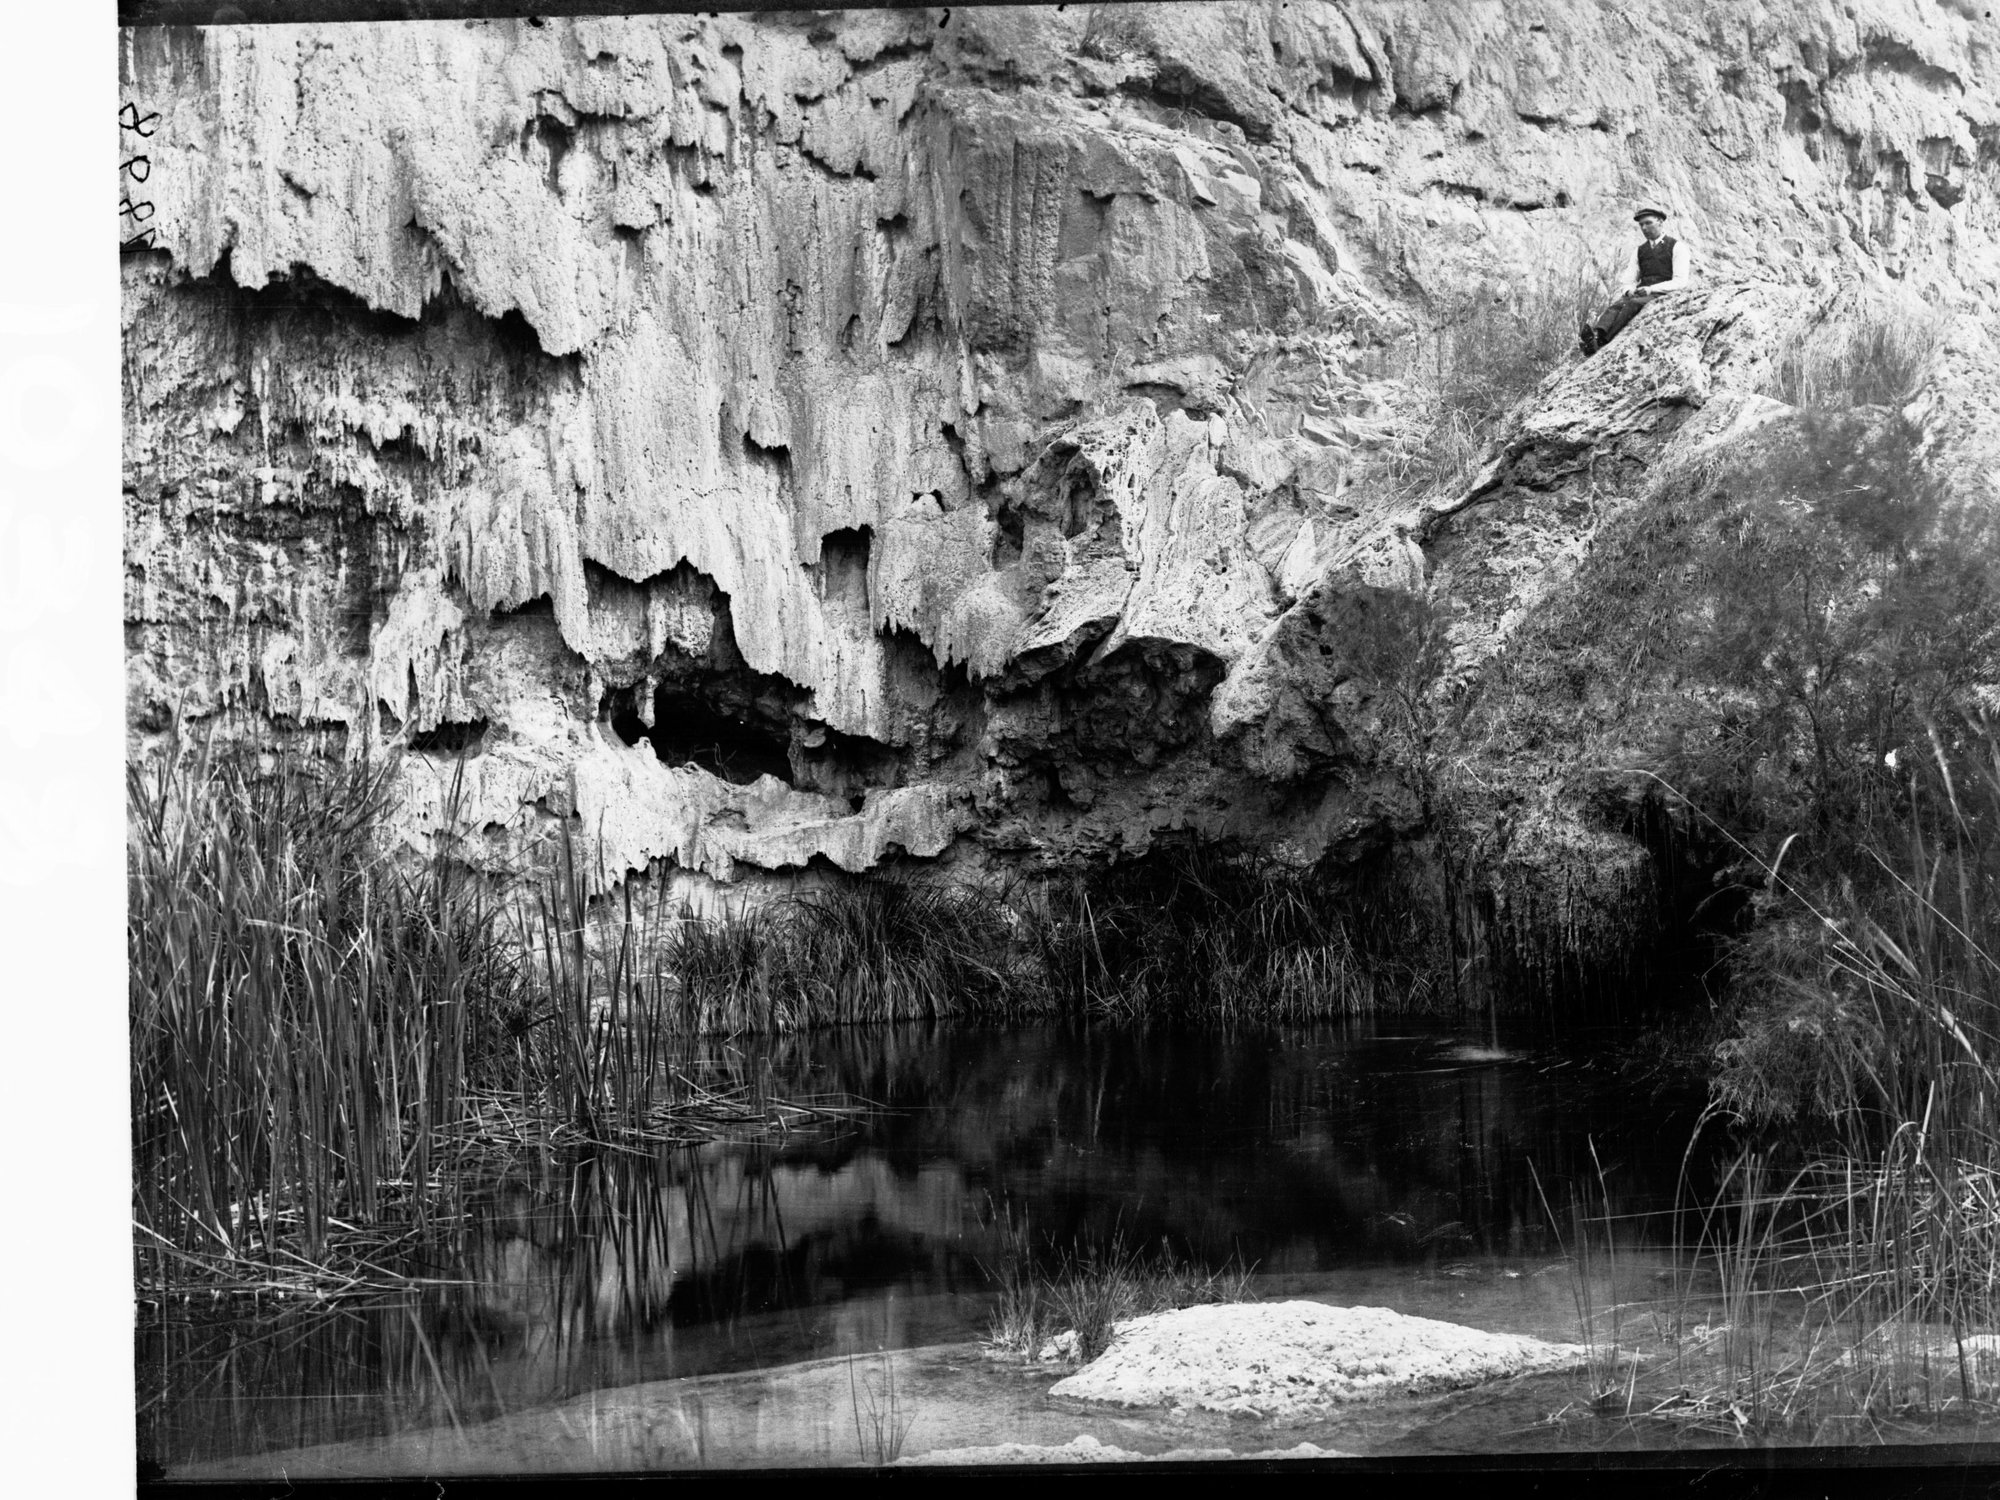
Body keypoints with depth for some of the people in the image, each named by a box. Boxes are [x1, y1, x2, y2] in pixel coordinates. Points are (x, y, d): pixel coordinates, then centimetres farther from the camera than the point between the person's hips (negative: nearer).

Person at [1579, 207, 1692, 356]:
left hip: (1662, 294, -5)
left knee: (1633, 304, -34)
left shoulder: (1677, 247, 2)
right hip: (1642, 293, 5)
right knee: (1617, 305, -28)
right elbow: (1631, 279, 18)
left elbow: (1680, 282, -6)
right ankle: (1597, 334, -55)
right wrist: (1631, 289, -7)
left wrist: (1651, 289, -17)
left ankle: (1603, 342, -48)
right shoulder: (1641, 249, 20)